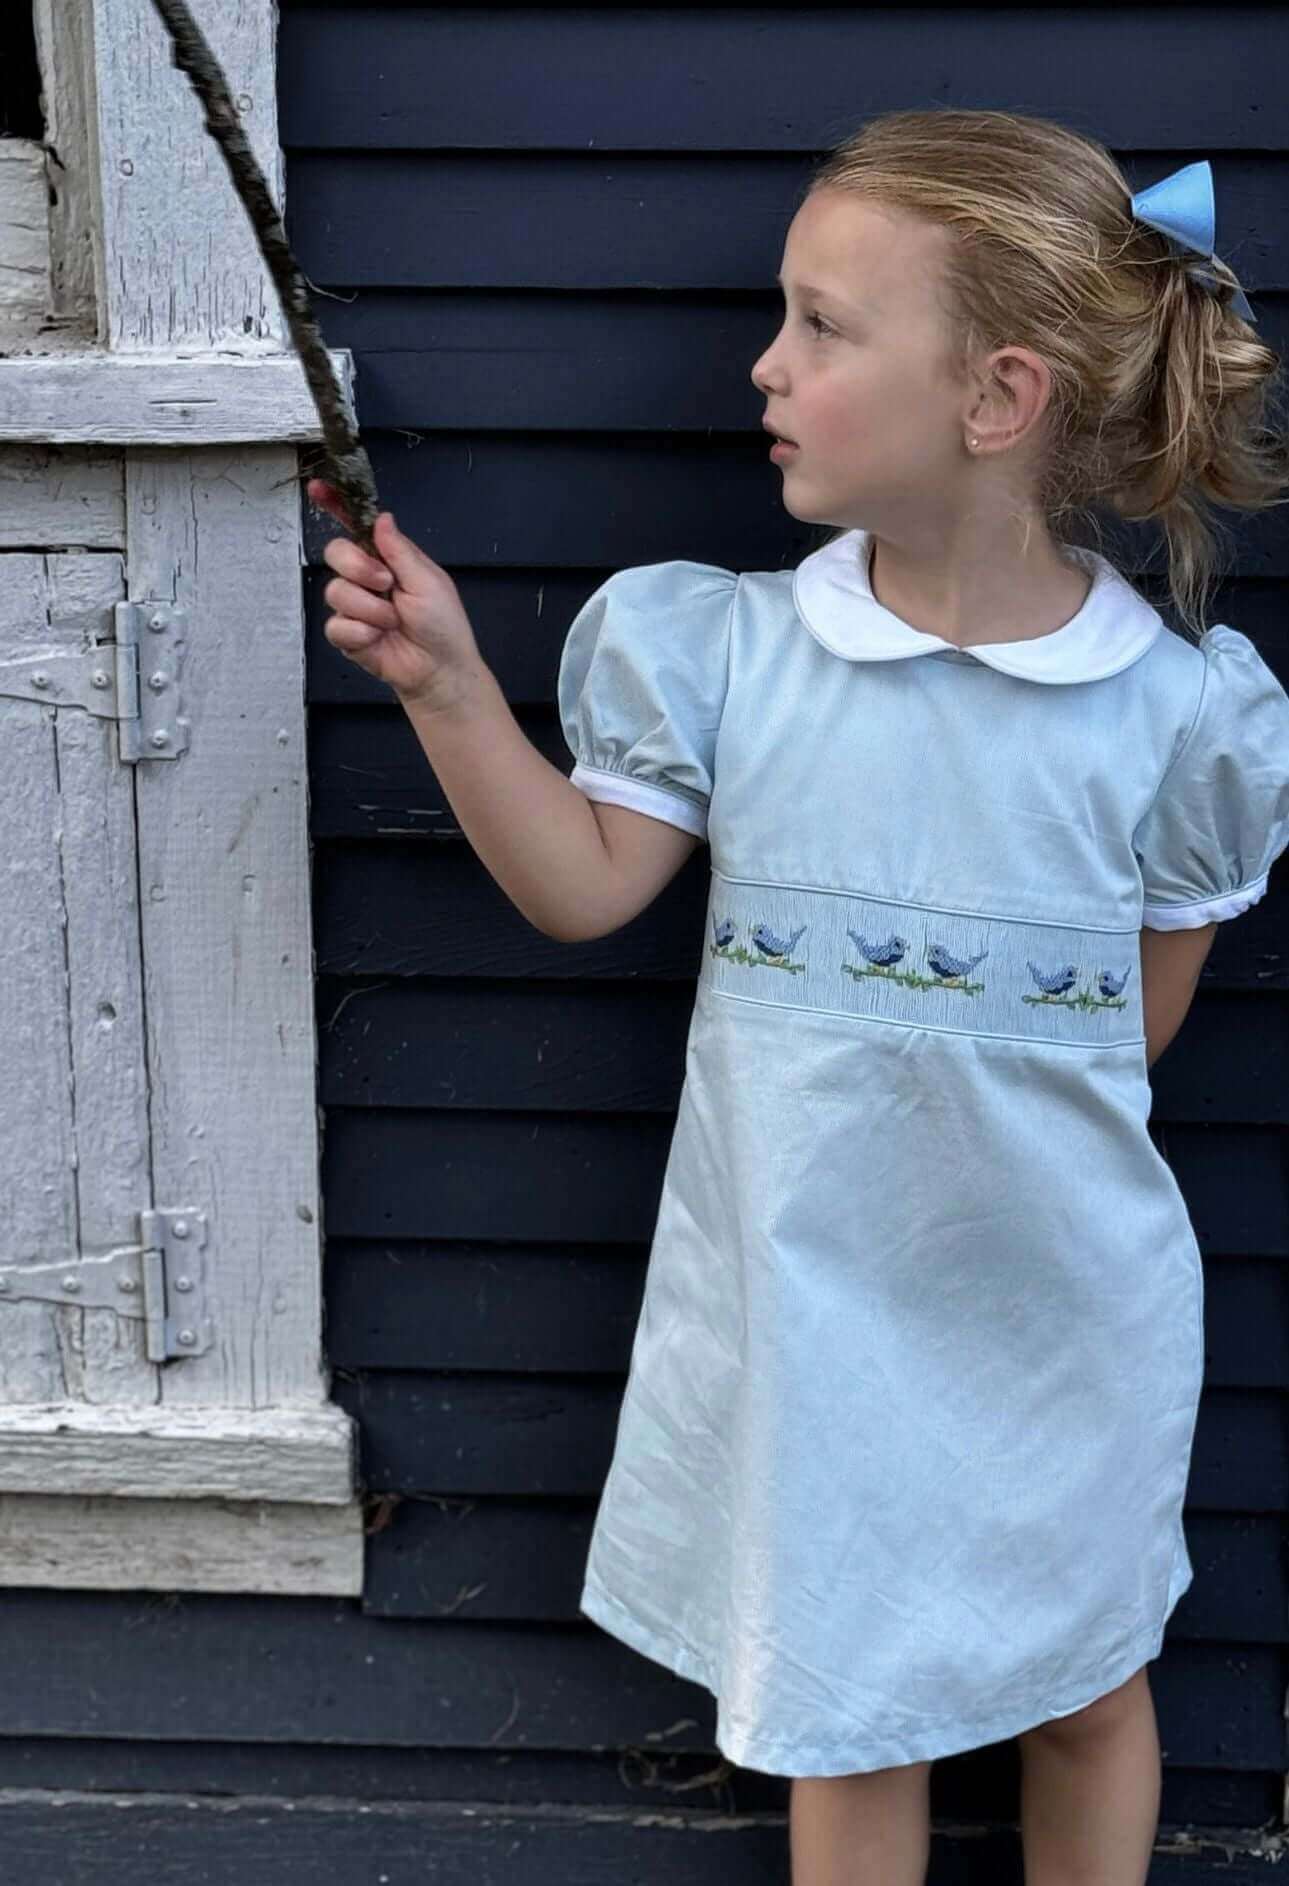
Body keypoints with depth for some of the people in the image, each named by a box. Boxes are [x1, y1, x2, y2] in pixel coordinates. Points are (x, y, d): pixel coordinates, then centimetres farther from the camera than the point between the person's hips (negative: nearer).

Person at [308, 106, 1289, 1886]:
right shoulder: (723, 645, -7)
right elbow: (588, 883, -5)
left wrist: (991, 1095, -5)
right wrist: (448, 682, -13)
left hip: (1065, 1291, -1)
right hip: (812, 1288, 1)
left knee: (1087, 1680, 20)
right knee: (839, 1705, 16)